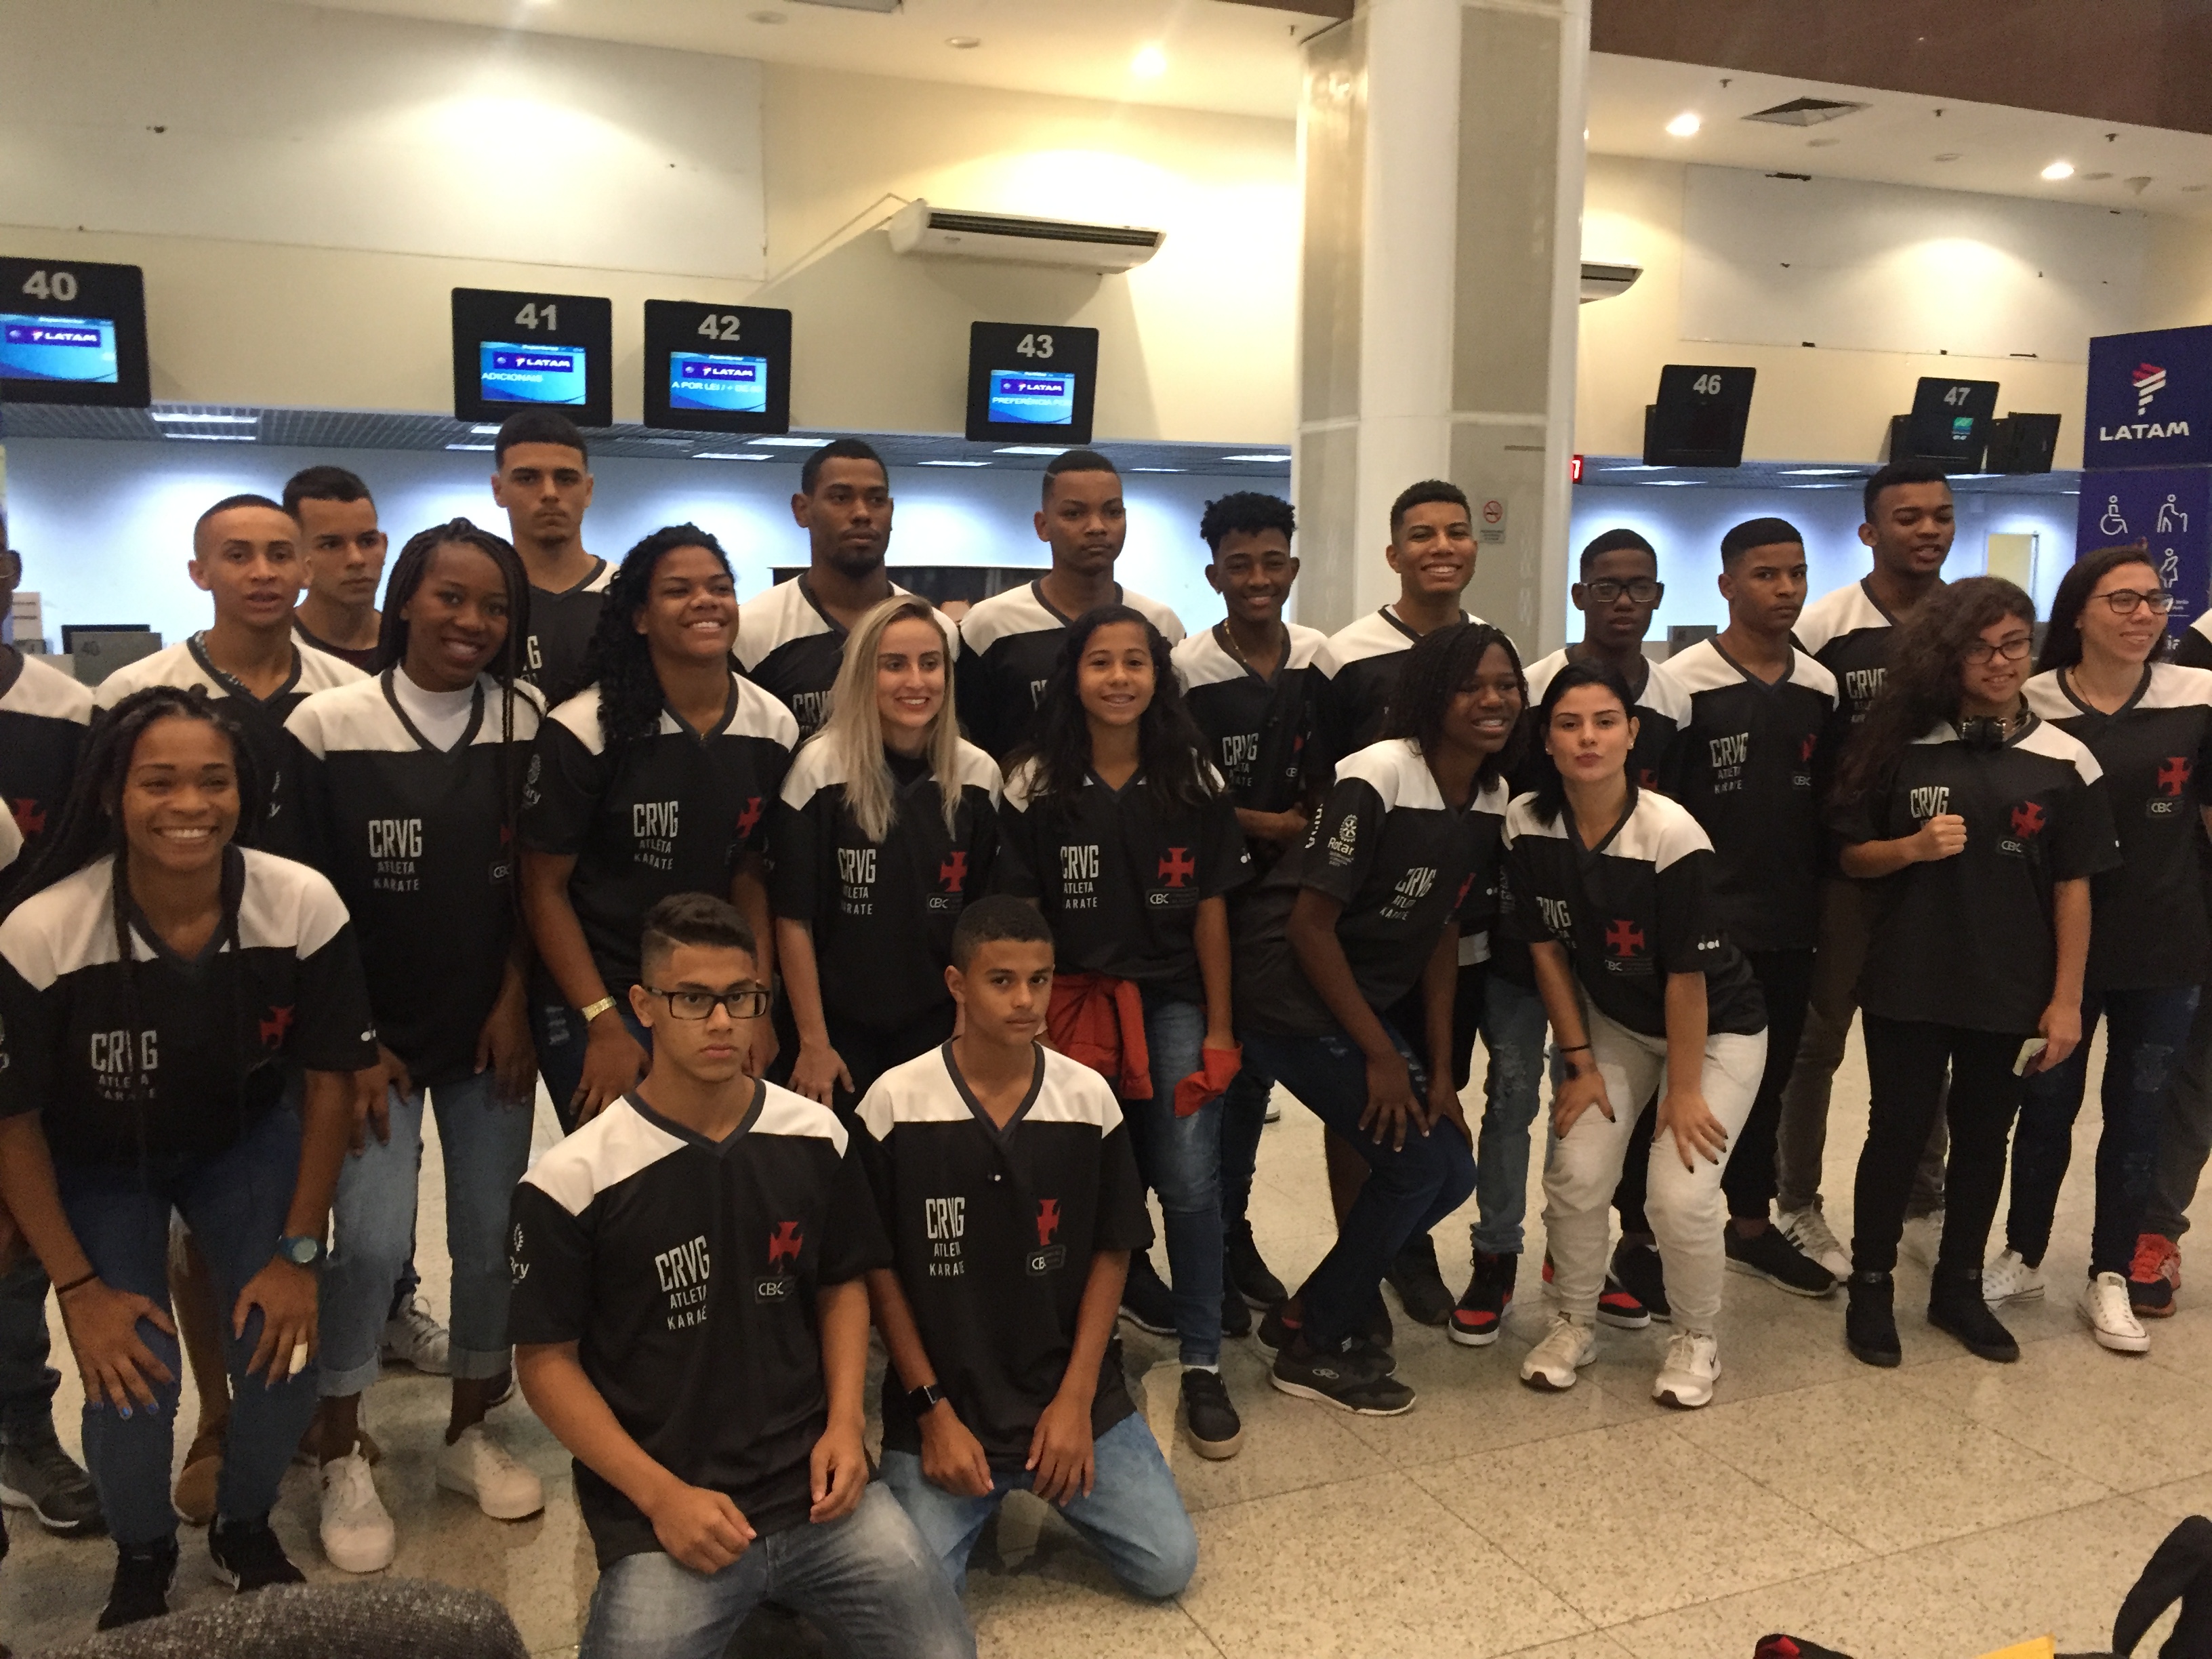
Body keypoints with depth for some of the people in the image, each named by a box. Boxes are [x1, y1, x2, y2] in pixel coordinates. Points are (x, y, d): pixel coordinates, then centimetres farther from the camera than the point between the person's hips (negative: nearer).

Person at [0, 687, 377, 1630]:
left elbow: (328, 1083, -12)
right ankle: (141, 1557, 22)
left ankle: (245, 1527, 25)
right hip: (96, 1161, -1)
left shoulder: (305, 906, -26)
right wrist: (79, 1286, -12)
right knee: (130, 1385, -13)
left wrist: (298, 1253, -9)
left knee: (285, 1356, -10)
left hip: (248, 1141, 1)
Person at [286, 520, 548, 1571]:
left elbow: (532, 882, 4)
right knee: (374, 1236, -10)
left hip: (490, 1030, 3)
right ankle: (340, 1460, 12)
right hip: (373, 1032, -2)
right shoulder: (328, 724, -8)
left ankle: (469, 1434, 28)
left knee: (493, 1235, 6)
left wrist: (513, 1004, -3)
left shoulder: (526, 723, -2)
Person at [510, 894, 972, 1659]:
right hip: (659, 1510, -3)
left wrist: (844, 1424, -2)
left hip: (815, 1485, 3)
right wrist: (661, 1496, -11)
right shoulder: (572, 1180, -9)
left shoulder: (816, 1138, 2)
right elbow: (546, 1360, -3)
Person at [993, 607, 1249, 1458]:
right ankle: (1123, 1279, 36)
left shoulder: (1194, 781, 0)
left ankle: (1202, 1363, 6)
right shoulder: (1035, 784, -4)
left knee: (1189, 1180, -9)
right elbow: (1019, 911, -2)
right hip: (1070, 1001, 0)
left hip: (1171, 999, 0)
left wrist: (1219, 1028, 1)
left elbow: (1209, 907, 3)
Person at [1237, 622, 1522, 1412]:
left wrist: (1440, 1068, 2)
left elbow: (1442, 932, 6)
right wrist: (1382, 1056, -17)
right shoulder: (1375, 778, -21)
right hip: (1292, 996, -8)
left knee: (1452, 1171, 4)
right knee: (1418, 1162, -10)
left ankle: (1312, 1312, 23)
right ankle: (1312, 1349, 9)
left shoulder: (1490, 799, 1)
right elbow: (1310, 923, -20)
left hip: (1373, 994, 8)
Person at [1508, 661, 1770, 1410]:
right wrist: (1580, 1062, -4)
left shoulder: (1673, 835, -28)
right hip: (1611, 1022, 4)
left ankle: (1697, 1338, 16)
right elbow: (1547, 948, -7)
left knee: (1679, 1195, -12)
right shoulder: (1527, 824, -16)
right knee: (1575, 1174, -9)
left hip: (1716, 1026, -3)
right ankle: (1575, 1323, 17)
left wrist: (1683, 1090, -15)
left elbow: (1686, 975, -22)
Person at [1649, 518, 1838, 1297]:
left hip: (1788, 926, 6)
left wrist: (1824, 907, 12)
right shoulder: (1682, 681, -9)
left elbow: (1826, 807, 14)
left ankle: (1751, 1226, 31)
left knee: (1768, 1080, 16)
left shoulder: (1819, 687, 8)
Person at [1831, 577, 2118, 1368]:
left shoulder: (2065, 760, -2)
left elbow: (2073, 887, 0)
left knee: (1983, 1137, 14)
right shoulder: (1902, 744, -3)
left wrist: (2066, 999, -2)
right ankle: (1871, 1287, 21)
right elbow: (1853, 858, 1)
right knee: (1898, 1132, 6)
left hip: (2011, 989, 1)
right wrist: (1913, 847, -19)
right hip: (1907, 983, -1)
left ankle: (1960, 1287, 30)